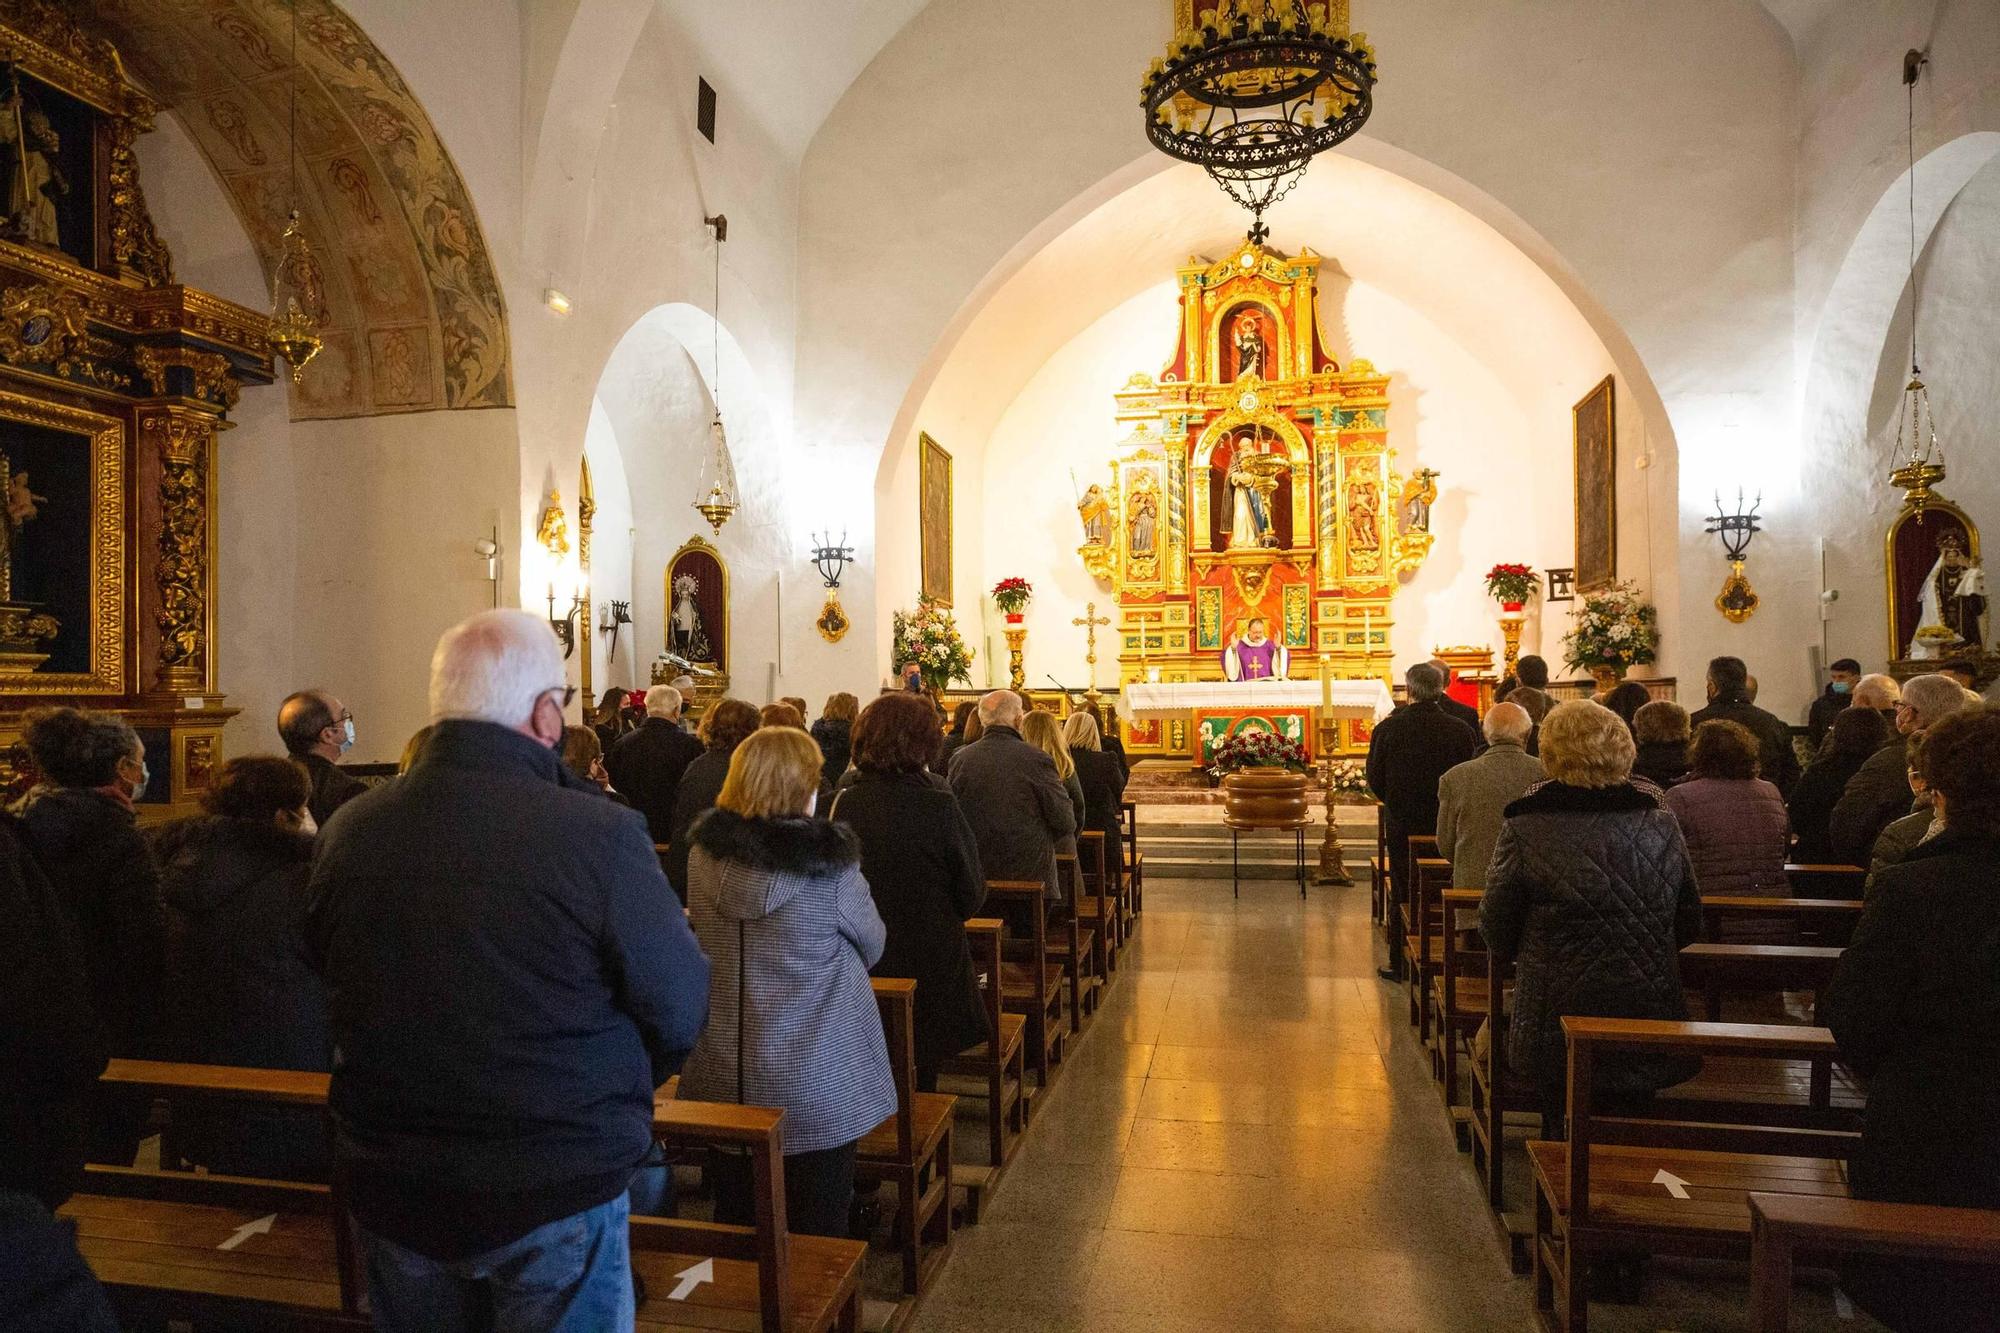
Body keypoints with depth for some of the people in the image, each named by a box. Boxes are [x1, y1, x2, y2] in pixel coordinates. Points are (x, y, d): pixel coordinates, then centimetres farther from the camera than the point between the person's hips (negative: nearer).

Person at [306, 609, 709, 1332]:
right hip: (557, 1191, -4)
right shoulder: (600, 833, -24)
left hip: (389, 1190, 5)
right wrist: (618, 1085, 6)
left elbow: (331, 976, 7)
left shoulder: (345, 832, -9)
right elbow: (679, 1010, -15)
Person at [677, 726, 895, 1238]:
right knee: (816, 1236, 11)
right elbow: (871, 946, 0)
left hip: (720, 1076, 4)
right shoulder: (829, 863, -16)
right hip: (816, 1081, -4)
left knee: (735, 1226, 19)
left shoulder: (703, 855, -5)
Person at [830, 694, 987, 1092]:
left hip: (854, 968, 3)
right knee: (921, 1078, 15)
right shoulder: (938, 803, -18)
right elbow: (971, 894, -8)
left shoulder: (842, 801, -11)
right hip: (929, 966, -2)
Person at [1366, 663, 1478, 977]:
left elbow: (1374, 780, -3)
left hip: (1401, 824, 0)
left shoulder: (1387, 728, -11)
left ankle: (1400, 963, 16)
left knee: (1402, 893, 10)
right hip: (1448, 827, 1)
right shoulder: (1461, 730, -9)